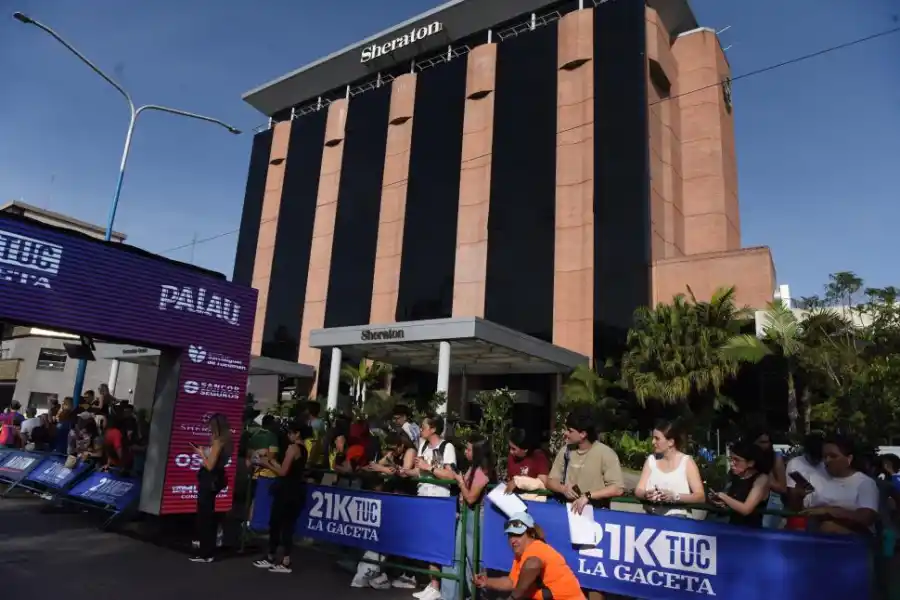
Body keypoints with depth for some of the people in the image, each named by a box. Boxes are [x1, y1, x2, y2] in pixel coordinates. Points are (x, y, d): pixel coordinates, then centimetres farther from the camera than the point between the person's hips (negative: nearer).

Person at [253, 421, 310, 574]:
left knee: (275, 524, 5)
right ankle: (286, 562, 12)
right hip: (297, 491, 8)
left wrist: (266, 464, -2)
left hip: (287, 491, -8)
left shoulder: (293, 447, -13)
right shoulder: (303, 449, 12)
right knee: (288, 526, 10)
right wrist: (272, 461, 18)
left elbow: (283, 472, -15)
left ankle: (271, 558, 16)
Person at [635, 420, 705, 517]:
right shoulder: (651, 459, 9)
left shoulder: (687, 462, 0)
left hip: (678, 517, -2)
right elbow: (638, 491, 5)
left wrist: (674, 496, -21)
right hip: (652, 516, 2)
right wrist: (646, 495, -17)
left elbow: (701, 496, -6)